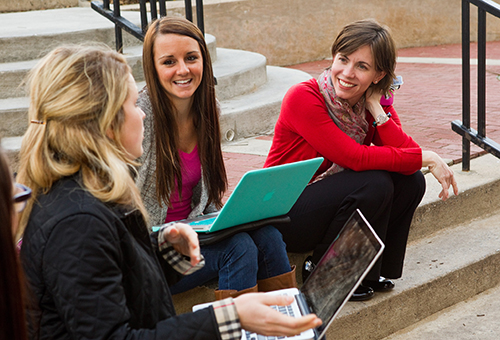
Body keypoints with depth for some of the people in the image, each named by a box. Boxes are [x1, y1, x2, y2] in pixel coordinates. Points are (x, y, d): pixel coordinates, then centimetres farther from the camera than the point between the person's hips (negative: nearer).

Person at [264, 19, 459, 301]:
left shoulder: (374, 104, -2)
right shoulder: (303, 98, -22)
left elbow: (410, 155, -17)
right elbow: (356, 158, -28)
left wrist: (376, 108, -22)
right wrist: (427, 158, -24)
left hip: (328, 207, 7)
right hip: (283, 214, -6)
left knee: (411, 181, -11)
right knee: (374, 184, -27)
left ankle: (373, 272, 2)